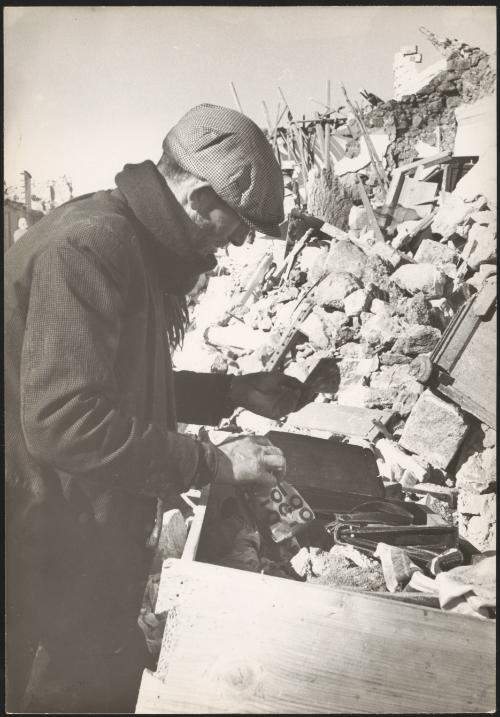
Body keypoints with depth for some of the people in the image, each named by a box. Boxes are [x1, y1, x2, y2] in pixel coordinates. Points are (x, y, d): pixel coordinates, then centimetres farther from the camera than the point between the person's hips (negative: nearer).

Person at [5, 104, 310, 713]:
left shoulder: (137, 248, 9)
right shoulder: (88, 244, -23)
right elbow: (65, 420, -30)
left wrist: (234, 392, 7)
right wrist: (215, 464, -23)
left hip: (97, 519, 9)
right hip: (52, 529, -9)